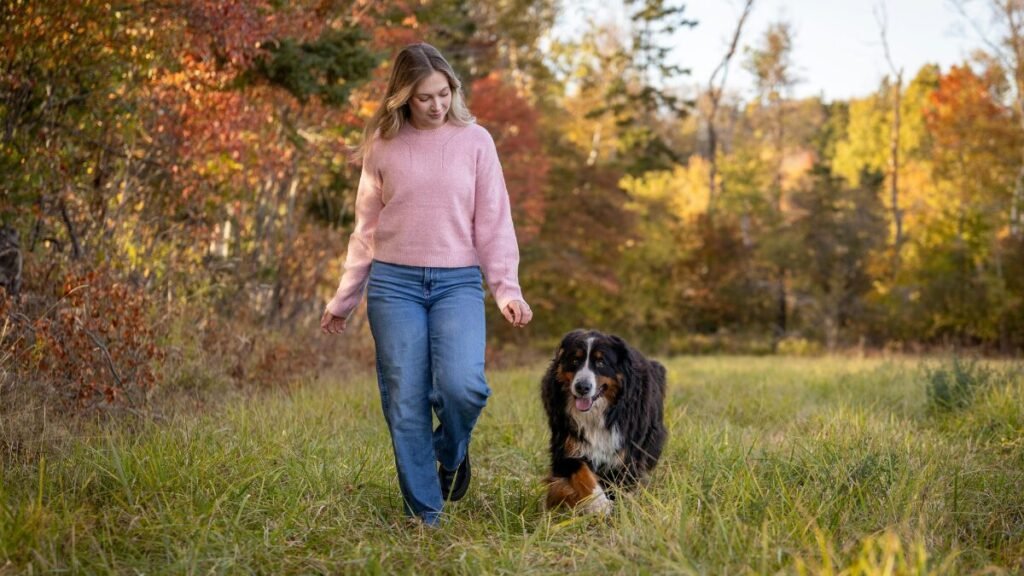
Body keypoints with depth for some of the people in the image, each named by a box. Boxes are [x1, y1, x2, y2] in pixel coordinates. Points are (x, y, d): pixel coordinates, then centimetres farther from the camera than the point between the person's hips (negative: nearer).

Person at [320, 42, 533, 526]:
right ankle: (425, 514, 11)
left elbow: (494, 224, 4)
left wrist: (507, 289, -8)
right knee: (405, 403, -2)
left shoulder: (474, 141, 3)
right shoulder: (383, 146, 5)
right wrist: (343, 300, 15)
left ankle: (451, 452, 12)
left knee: (463, 383, -22)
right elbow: (366, 230, 13)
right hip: (394, 284, 1)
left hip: (458, 283, -1)